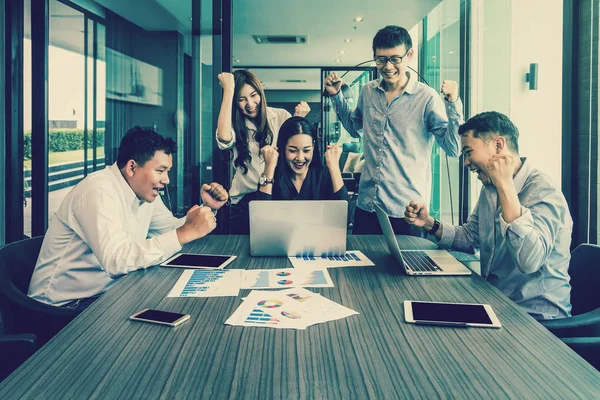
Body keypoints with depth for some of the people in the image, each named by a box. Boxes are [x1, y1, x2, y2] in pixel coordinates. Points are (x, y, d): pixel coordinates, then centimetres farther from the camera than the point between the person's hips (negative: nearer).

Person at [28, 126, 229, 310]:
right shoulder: (99, 191, -25)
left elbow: (172, 230, 15)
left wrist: (208, 208, -2)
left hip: (108, 292, 8)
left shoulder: (144, 191, 3)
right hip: (66, 304, -8)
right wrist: (186, 232, -35)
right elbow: (116, 260, -38)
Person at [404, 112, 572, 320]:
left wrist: (505, 186, -33)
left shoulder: (543, 192, -20)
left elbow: (529, 260, -35)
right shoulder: (489, 189, 7)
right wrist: (430, 224, 1)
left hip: (536, 314, -7)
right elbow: (470, 237, 19)